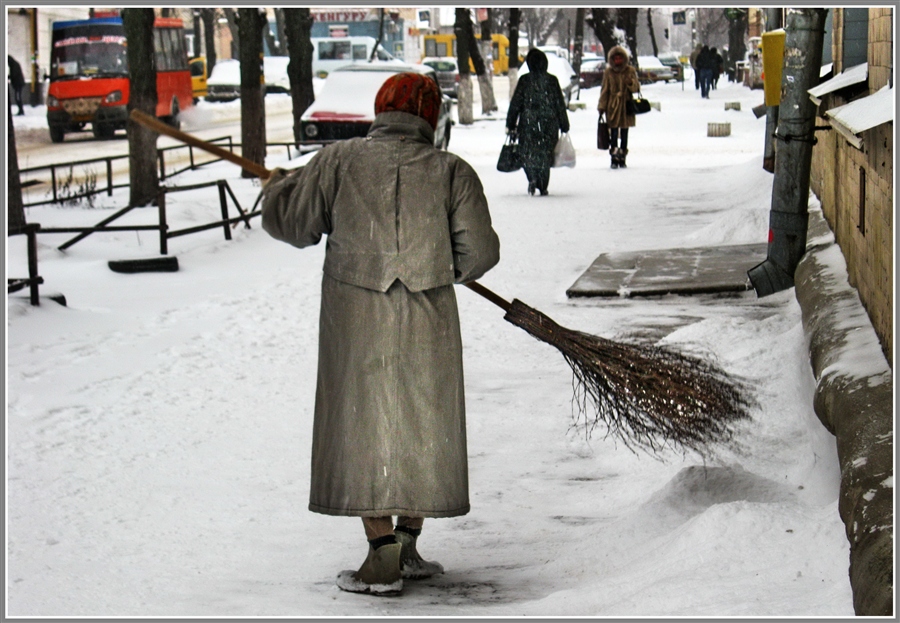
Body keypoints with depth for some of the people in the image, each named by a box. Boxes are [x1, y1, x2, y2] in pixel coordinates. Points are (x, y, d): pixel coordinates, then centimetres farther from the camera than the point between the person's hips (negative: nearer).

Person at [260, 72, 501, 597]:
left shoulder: (338, 160, 0)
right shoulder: (452, 171, 1)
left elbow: (290, 222, 6)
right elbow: (480, 251, 0)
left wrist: (279, 186, 26)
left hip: (355, 321, -1)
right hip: (428, 323, 1)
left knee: (363, 428, 4)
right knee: (422, 427, 14)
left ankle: (383, 554, -3)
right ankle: (408, 545, 21)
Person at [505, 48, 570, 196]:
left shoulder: (524, 80, -3)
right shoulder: (552, 80, 1)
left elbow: (515, 104, -1)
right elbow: (560, 105, 4)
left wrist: (510, 125, 5)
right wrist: (564, 125, 11)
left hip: (528, 124, -2)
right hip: (549, 125, 2)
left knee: (528, 153, 5)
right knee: (545, 154, 10)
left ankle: (533, 178, -19)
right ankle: (543, 186, 8)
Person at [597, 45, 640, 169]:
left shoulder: (630, 71, 4)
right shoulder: (608, 72, 3)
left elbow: (636, 88, 2)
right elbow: (604, 90, 6)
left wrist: (631, 83, -20)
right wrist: (602, 107, 3)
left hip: (626, 107, 1)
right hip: (612, 107, -1)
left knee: (624, 134, 7)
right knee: (614, 134, -7)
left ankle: (622, 158, 13)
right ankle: (614, 159, -6)